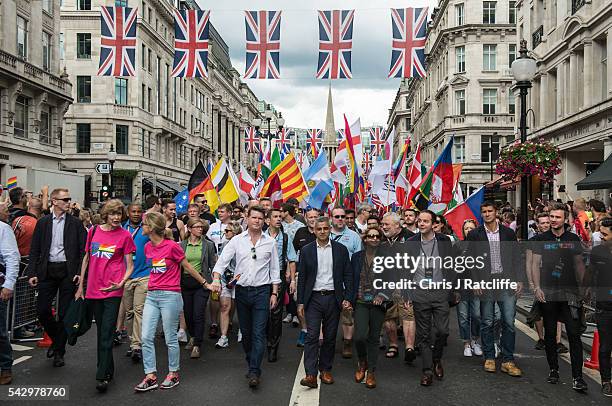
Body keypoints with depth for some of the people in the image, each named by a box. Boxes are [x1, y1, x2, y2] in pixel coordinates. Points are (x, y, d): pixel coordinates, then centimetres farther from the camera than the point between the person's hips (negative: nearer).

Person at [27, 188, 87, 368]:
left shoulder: (75, 223, 2)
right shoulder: (43, 223, 6)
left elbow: (83, 250, 0)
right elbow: (35, 250, 6)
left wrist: (80, 272, -10)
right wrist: (32, 273, -2)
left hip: (68, 271, -1)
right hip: (47, 271, 2)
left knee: (64, 313, 3)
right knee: (42, 309, 0)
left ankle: (59, 351, 16)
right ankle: (56, 338, 27)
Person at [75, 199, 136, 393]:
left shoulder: (125, 235, -3)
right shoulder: (93, 231, 7)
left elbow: (130, 265, -1)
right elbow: (86, 259, 15)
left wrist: (121, 282, -18)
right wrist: (80, 286, 14)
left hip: (113, 290, -4)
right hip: (93, 289, 4)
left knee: (106, 333, -7)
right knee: (101, 331, 15)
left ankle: (103, 376, -4)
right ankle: (108, 369, 29)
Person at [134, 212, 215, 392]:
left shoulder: (172, 246, -12)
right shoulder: (147, 247, 7)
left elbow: (188, 266, -2)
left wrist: (205, 283, 3)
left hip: (170, 296, -6)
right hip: (151, 296, 6)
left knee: (170, 338, 4)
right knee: (146, 338, 3)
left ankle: (173, 374, 21)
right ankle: (150, 377, 13)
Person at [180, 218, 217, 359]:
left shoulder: (208, 245, 1)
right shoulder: (181, 245, 4)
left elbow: (213, 265, 4)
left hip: (201, 283, -2)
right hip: (185, 282, 2)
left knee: (198, 314, -7)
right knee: (187, 313, 12)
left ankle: (196, 345, 2)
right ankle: (193, 337, 37)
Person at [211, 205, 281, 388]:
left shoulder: (270, 242, 2)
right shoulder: (237, 240, 2)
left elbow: (275, 270, 6)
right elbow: (222, 261, -2)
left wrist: (274, 293, 2)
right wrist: (216, 278, -20)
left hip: (262, 291, -2)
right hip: (241, 291, 2)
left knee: (259, 333, -7)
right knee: (245, 332, 13)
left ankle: (254, 372, -6)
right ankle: (251, 363, 31)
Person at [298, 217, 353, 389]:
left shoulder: (341, 249, 3)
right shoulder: (306, 250, 2)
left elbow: (348, 275, 4)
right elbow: (302, 277, 4)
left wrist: (347, 298, -3)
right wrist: (300, 302, 1)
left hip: (333, 298, 1)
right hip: (313, 299, -1)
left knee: (330, 337, 9)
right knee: (312, 336, -7)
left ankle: (325, 369, 24)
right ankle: (311, 374, -7)